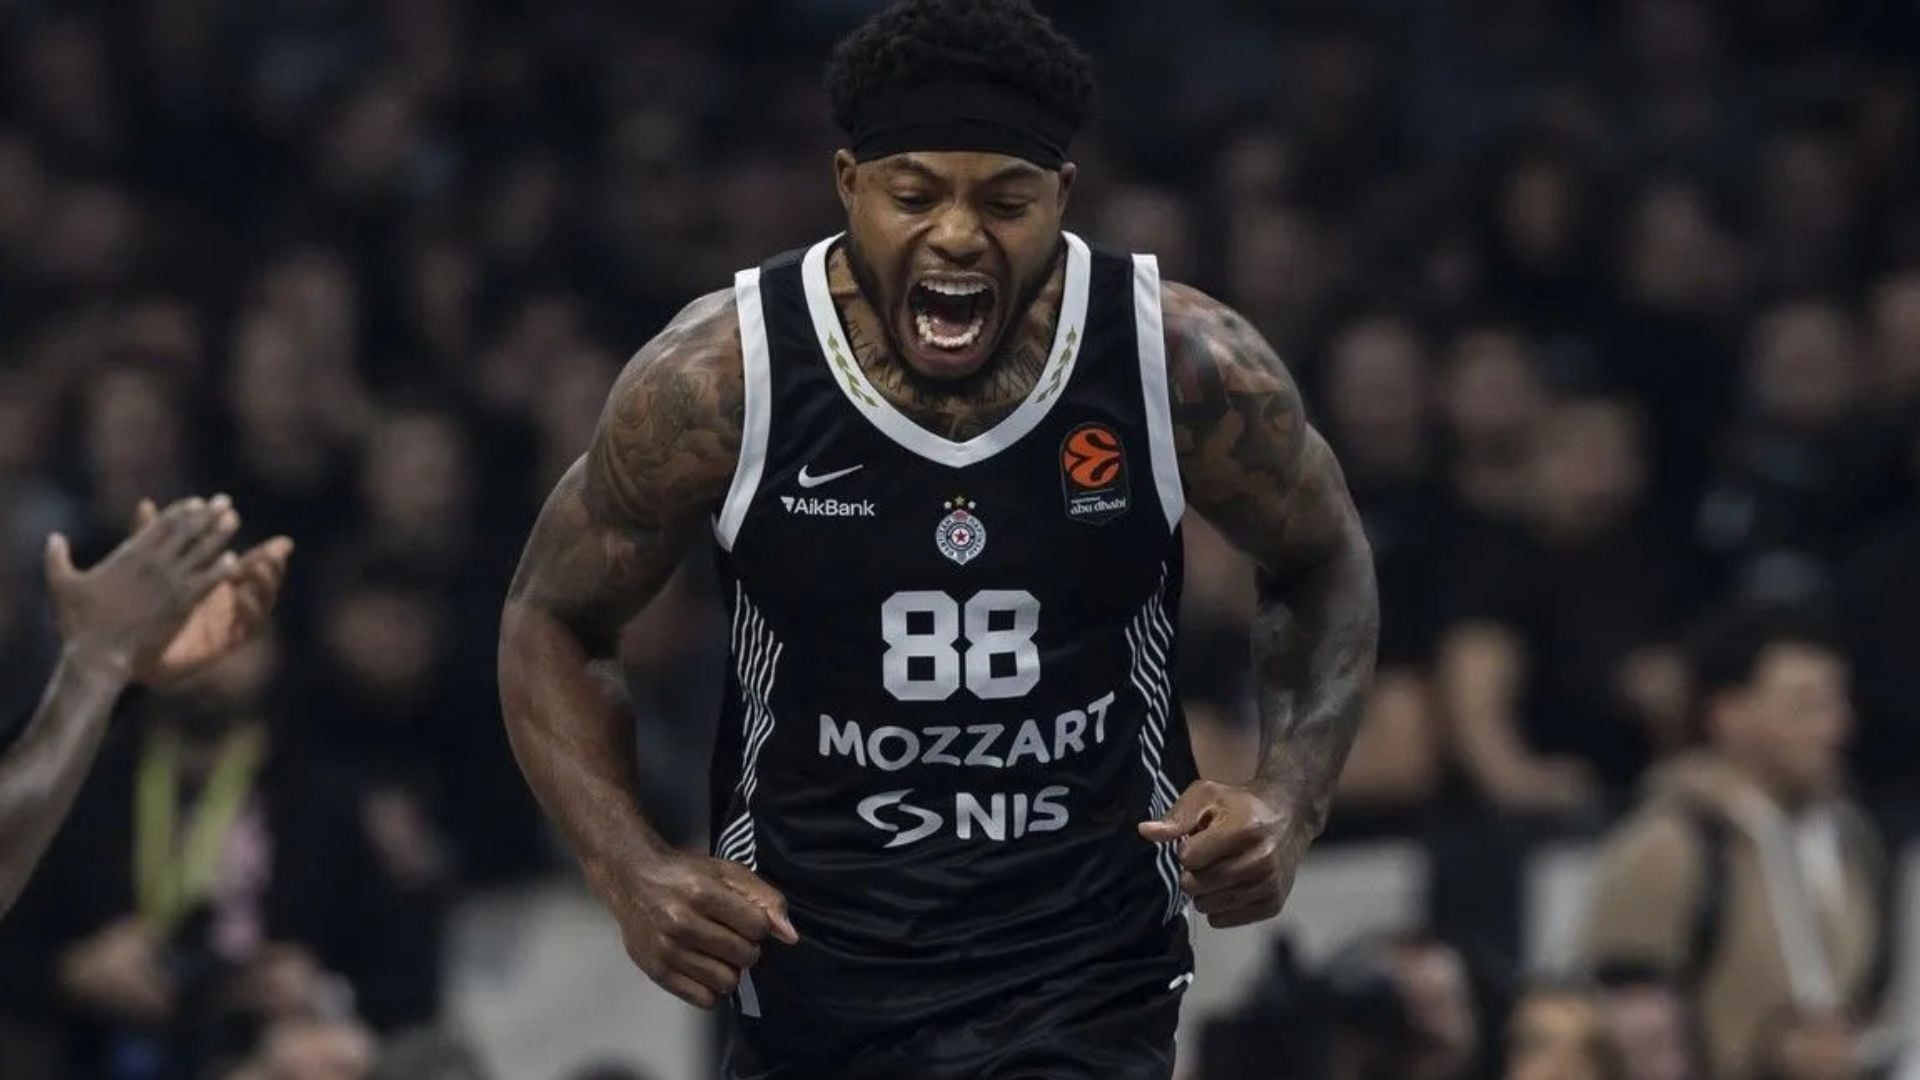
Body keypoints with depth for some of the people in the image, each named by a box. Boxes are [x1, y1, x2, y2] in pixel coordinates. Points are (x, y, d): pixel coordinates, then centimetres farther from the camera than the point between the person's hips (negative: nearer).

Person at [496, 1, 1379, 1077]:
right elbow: (551, 622, 2)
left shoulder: (1185, 366, -11)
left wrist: (1291, 802, -7)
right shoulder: (720, 382, -12)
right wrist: (633, 872, -13)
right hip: (806, 977, 2)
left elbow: (1325, 562, 9)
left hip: (1086, 990, -1)